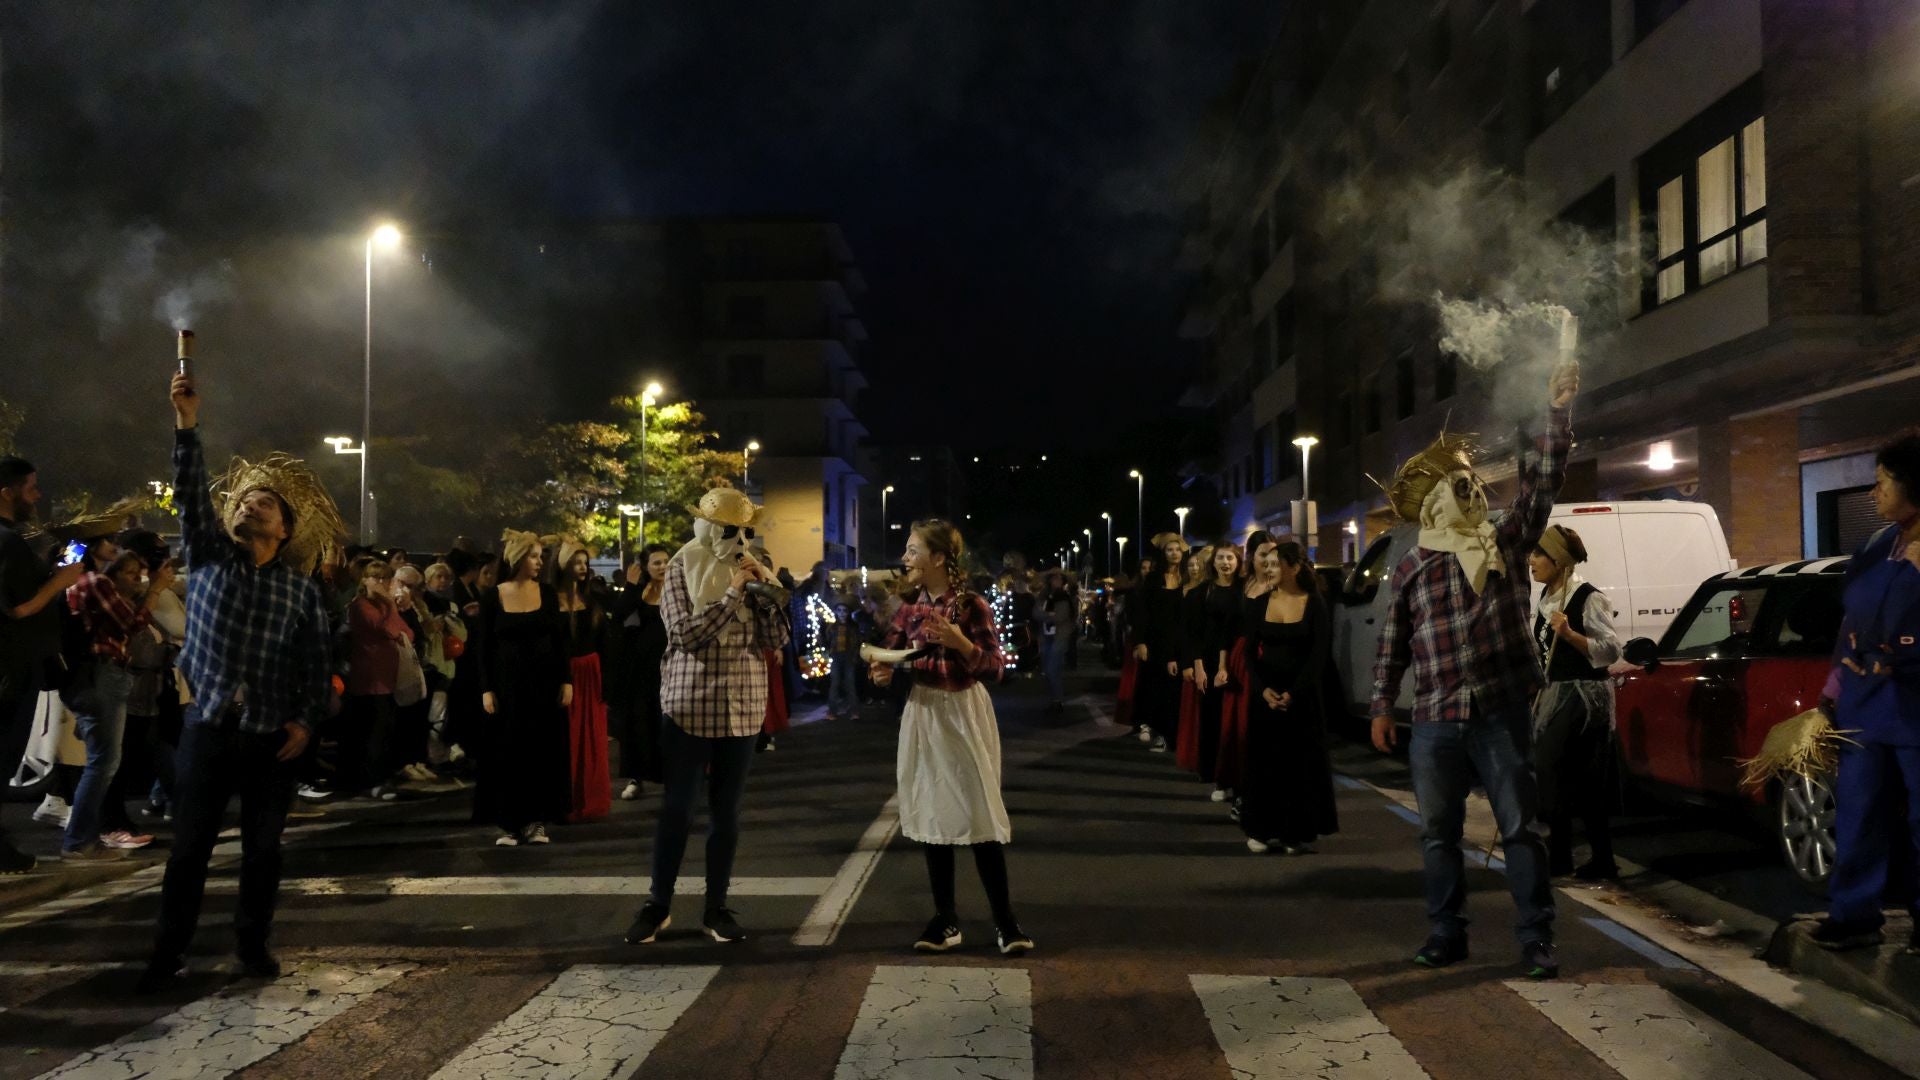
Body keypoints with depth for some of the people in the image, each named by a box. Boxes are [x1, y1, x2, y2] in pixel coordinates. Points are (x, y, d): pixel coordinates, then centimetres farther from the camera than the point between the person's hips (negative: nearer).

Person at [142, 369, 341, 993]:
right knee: (189, 846, 4)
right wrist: (186, 424, -17)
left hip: (272, 735, 0)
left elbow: (314, 662, 5)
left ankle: (253, 944, 23)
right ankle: (169, 952, 14)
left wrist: (306, 720, -6)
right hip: (208, 726, 0)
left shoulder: (301, 587, 4)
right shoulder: (208, 557, 5)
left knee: (263, 848, 8)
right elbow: (189, 494, -7)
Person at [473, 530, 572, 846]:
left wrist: (566, 680, -2)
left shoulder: (547, 592, 2)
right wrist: (486, 689, -7)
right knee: (508, 752, 2)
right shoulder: (492, 597, -3)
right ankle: (507, 823, 8)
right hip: (507, 684, -2)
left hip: (545, 682, 2)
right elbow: (484, 647, -1)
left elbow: (560, 640, 4)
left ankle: (536, 821, 12)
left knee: (543, 751, 4)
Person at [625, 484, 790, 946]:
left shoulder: (752, 570, 7)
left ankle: (717, 907, 18)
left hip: (741, 708, 3)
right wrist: (732, 595, -18)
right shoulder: (683, 568, -4)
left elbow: (777, 639, 2)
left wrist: (765, 590, -10)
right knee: (676, 808, 4)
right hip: (689, 705, -3)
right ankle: (658, 904, 17)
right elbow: (685, 633, -16)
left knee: (727, 811, 8)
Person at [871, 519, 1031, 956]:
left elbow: (995, 668, -11)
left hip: (965, 714, -5)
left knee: (980, 816, -4)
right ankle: (946, 918, 18)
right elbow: (890, 656, 9)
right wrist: (881, 672, -13)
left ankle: (1005, 920, 6)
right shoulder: (909, 608, 5)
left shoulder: (972, 605, -11)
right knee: (932, 815, 8)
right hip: (923, 715, 5)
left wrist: (962, 643, -27)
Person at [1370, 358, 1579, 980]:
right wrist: (1382, 707, 8)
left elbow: (1543, 482, -4)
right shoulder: (1411, 568, 6)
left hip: (1500, 714, -1)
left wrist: (1557, 412, -12)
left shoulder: (1508, 543, 6)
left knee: (1520, 828, 3)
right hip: (1434, 722, 2)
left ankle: (1537, 939, 13)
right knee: (1438, 834, 10)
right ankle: (1446, 934, 23)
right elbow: (1393, 645, 10)